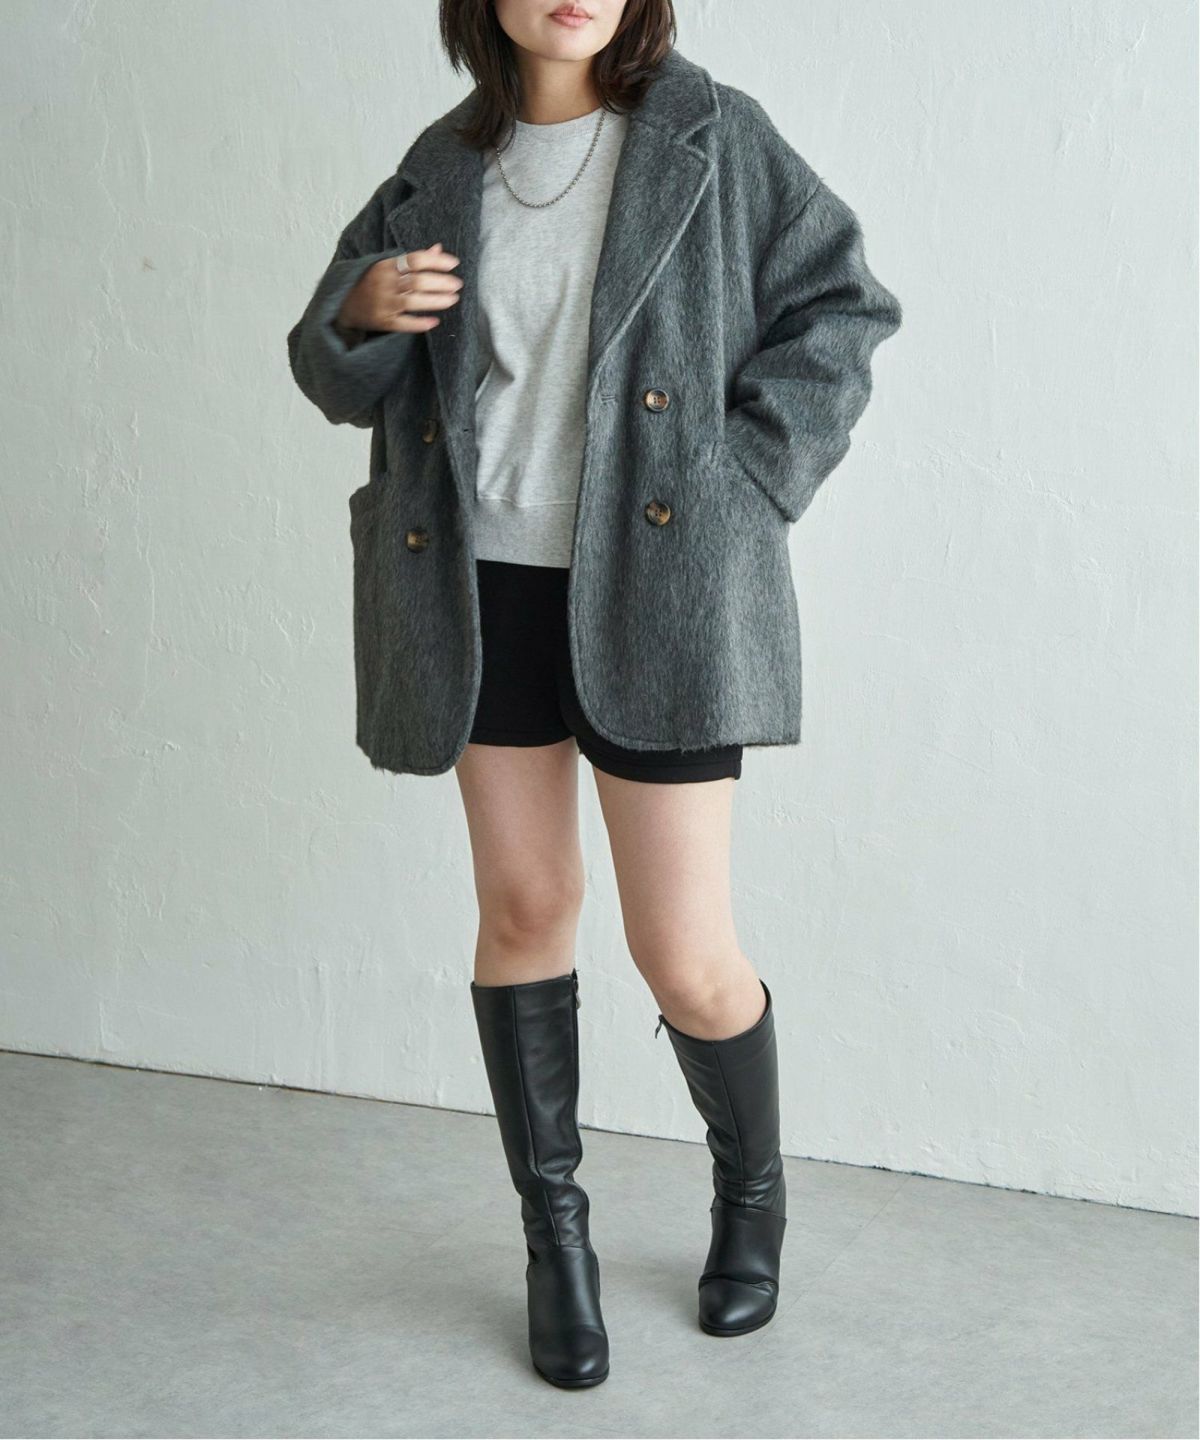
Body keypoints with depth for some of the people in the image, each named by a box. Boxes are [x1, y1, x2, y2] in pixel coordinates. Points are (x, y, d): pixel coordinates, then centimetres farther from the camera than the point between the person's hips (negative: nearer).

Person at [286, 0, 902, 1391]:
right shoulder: (444, 164, 8)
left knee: (685, 955, -2)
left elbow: (836, 307, 1)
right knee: (522, 908, 10)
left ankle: (752, 1192, 29)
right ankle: (554, 1227, 27)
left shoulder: (710, 136, -1)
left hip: (653, 589, -3)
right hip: (484, 588, 3)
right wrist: (365, 310, -10)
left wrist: (742, 483, -8)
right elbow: (343, 378, 13)